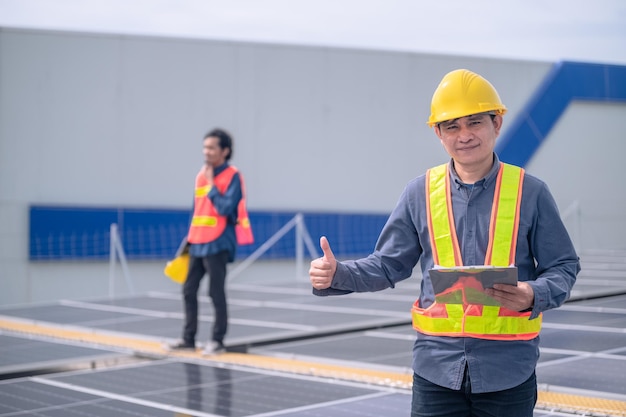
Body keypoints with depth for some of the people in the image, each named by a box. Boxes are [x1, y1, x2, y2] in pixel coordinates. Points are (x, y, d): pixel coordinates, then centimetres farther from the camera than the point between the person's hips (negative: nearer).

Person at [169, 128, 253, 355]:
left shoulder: (232, 176, -8)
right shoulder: (201, 175, 13)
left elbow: (225, 208, -20)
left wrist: (211, 183, -14)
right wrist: (190, 238, 17)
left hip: (217, 245, -7)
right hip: (197, 244, 7)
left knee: (216, 293, -2)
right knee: (189, 290, 10)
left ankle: (217, 341, 8)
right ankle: (188, 338, 20)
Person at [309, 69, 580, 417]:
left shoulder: (530, 192, 0)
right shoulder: (420, 193, 4)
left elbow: (564, 267, 2)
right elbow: (388, 266, 9)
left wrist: (534, 295, -19)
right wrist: (337, 274, -8)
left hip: (508, 370, -1)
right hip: (437, 366, 1)